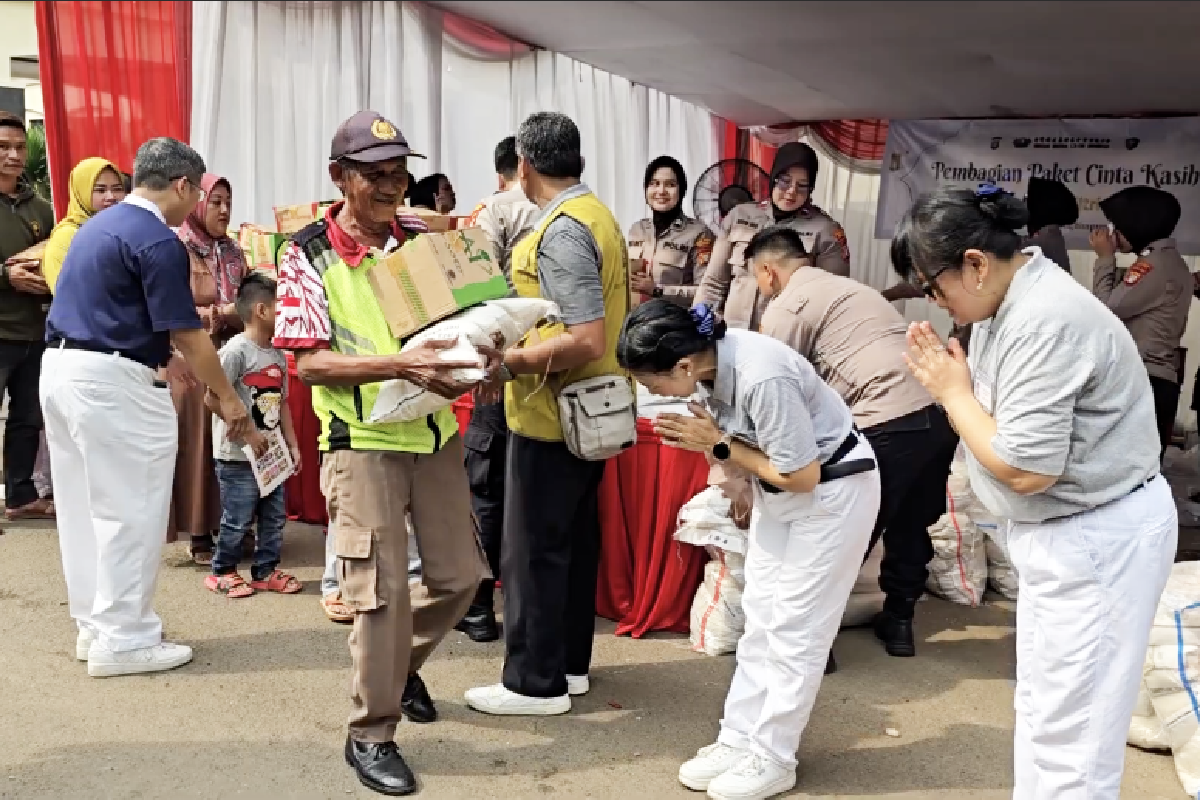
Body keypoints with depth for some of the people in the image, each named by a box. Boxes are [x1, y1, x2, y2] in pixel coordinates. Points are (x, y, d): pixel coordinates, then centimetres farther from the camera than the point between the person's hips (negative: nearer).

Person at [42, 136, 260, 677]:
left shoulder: (101, 224, 16)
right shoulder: (157, 241, -14)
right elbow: (186, 334, -13)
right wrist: (228, 399, -3)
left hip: (60, 368, 10)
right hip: (111, 380, -10)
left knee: (85, 506, 15)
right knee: (129, 511, -1)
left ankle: (95, 625, 25)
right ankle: (122, 641, 5)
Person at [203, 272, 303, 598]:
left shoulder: (278, 356, 10)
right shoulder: (236, 351, -16)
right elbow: (212, 398, -18)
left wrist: (292, 445, 13)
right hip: (239, 455, -8)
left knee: (275, 516, 13)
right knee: (237, 520, 2)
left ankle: (266, 571, 26)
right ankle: (222, 572, 20)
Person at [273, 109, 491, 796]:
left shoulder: (423, 238, 4)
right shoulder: (308, 256, -9)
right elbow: (309, 361, -15)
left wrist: (479, 353, -12)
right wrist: (399, 364, -28)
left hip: (435, 431, 5)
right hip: (363, 440, -5)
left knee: (460, 574, 11)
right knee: (383, 587, -5)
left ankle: (402, 665, 39)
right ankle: (372, 734, 13)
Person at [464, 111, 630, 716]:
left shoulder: (561, 231, -19)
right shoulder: (597, 215, 9)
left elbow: (585, 342, -26)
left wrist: (508, 363, -19)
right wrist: (518, 353, 16)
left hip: (551, 414, -10)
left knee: (532, 548, 1)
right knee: (574, 537, 17)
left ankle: (535, 681, 12)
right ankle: (570, 661, 29)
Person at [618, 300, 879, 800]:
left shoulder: (763, 379, -36)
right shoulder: (710, 359, -13)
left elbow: (802, 476, -26)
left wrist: (717, 445, -22)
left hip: (832, 491, -8)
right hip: (778, 488, 8)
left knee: (794, 629, 0)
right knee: (759, 619, 11)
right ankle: (738, 741, 21)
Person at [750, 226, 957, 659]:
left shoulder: (785, 308, 2)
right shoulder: (846, 287, 27)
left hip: (891, 423, -8)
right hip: (938, 411, 9)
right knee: (910, 522, 23)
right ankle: (898, 621, 35)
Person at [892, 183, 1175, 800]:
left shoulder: (1046, 323, -26)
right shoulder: (1007, 302, 5)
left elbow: (1023, 468, -27)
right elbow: (994, 417, 9)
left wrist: (953, 392, -16)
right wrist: (946, 379, -8)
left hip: (1097, 538, -10)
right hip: (1062, 531, 10)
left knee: (1068, 731, -2)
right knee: (1040, 709, 20)